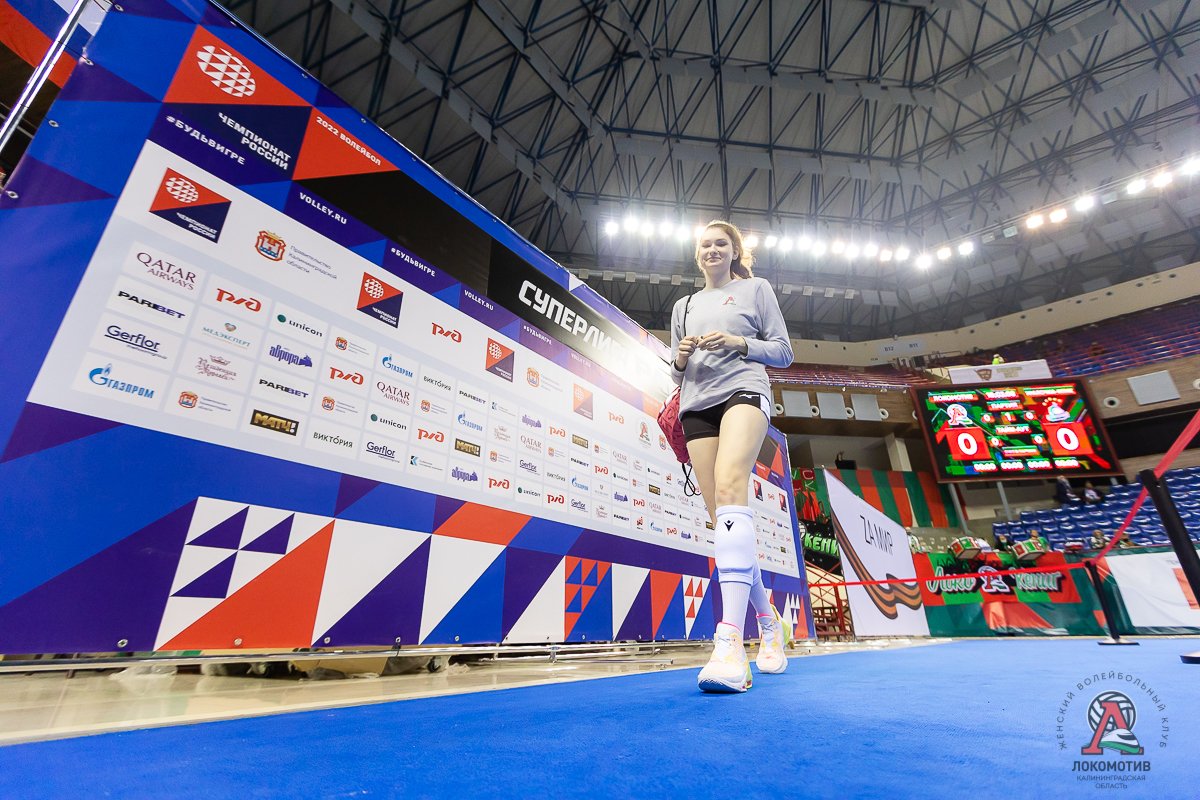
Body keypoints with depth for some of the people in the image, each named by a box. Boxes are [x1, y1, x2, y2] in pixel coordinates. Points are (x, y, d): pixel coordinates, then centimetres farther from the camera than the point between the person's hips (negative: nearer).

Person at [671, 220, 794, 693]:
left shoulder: (756, 289, 16)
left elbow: (782, 352, 10)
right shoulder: (683, 307, 26)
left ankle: (731, 642, -35)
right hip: (697, 405, 5)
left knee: (729, 487, -30)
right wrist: (680, 358, 0)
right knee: (723, 520, -3)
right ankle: (768, 621, 15)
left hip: (743, 391, -4)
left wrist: (739, 342, -7)